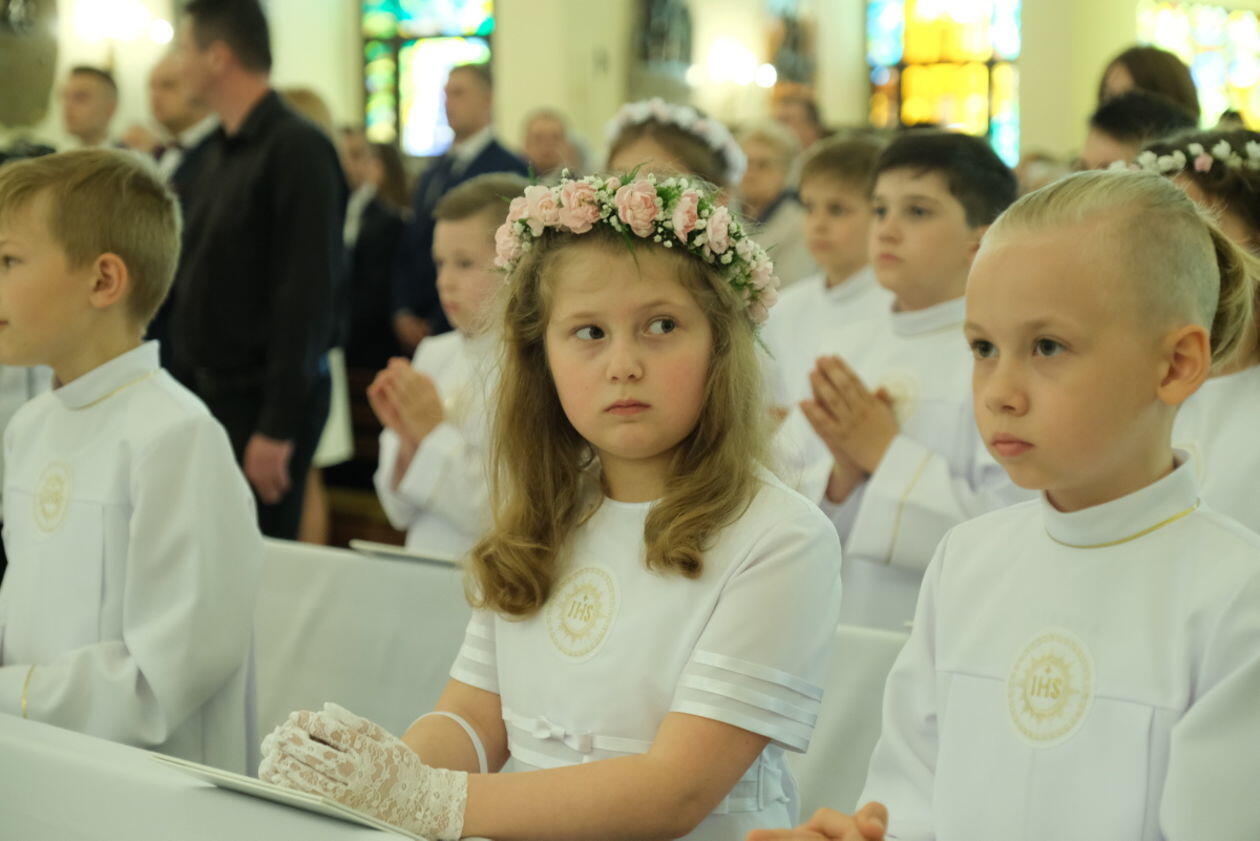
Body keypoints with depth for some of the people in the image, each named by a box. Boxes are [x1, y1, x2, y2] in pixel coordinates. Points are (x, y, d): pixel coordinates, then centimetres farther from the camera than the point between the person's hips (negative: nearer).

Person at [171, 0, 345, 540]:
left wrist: (278, 428, -21)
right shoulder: (221, 151, 11)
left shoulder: (298, 150, -14)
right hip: (208, 392, 8)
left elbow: (306, 294, -19)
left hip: (263, 402, -8)